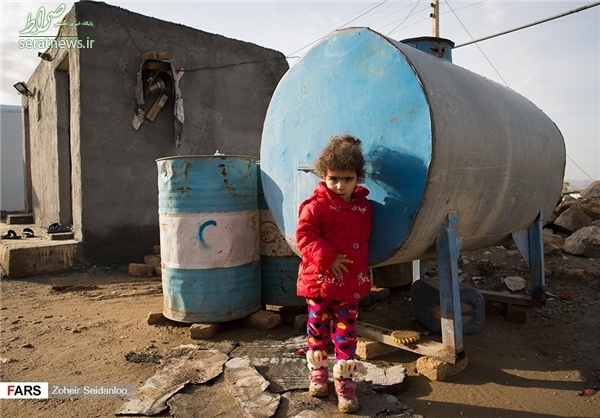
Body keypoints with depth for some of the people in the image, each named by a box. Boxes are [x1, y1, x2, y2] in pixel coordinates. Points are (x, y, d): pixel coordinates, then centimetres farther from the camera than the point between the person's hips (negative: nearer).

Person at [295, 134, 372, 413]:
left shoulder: (363, 205, 4)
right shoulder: (316, 205, -12)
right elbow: (304, 235, -18)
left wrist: (363, 267, 14)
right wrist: (328, 257, -24)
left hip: (352, 282, 3)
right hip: (320, 280, -3)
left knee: (346, 331, 8)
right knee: (318, 328, 11)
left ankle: (345, 380, 21)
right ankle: (318, 373, 31)